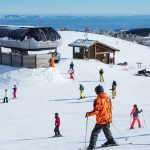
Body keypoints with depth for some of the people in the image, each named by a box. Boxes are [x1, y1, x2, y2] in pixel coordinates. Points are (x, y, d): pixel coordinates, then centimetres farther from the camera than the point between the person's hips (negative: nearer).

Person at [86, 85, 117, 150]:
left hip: (101, 120, -7)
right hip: (108, 118, 7)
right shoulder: (107, 98, 1)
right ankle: (111, 141, 40)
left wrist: (88, 114, -7)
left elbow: (96, 111, -20)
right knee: (106, 130, 29)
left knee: (95, 132, -1)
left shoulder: (98, 100, -19)